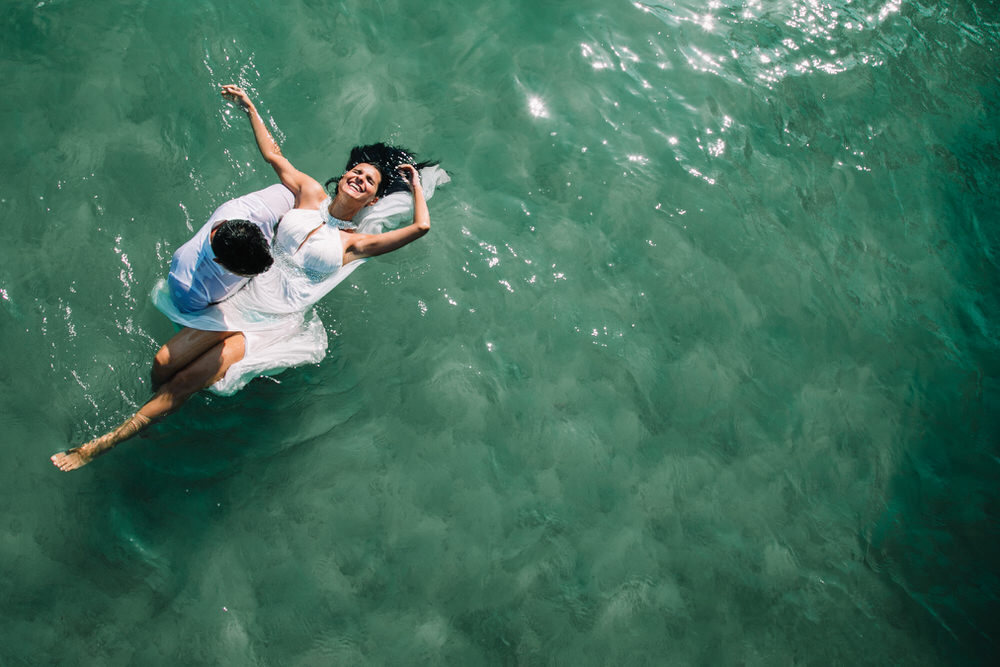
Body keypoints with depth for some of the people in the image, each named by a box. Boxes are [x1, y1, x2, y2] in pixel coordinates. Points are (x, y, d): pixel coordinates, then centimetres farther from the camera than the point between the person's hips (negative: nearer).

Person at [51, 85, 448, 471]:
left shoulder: (355, 242, 1)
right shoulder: (309, 194, 9)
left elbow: (420, 226, -8)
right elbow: (272, 155, 19)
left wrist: (415, 184, 6)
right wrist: (249, 107, 23)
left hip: (273, 325, -3)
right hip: (243, 301, 3)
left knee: (182, 385, -10)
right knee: (162, 365, -8)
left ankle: (103, 444, 1)